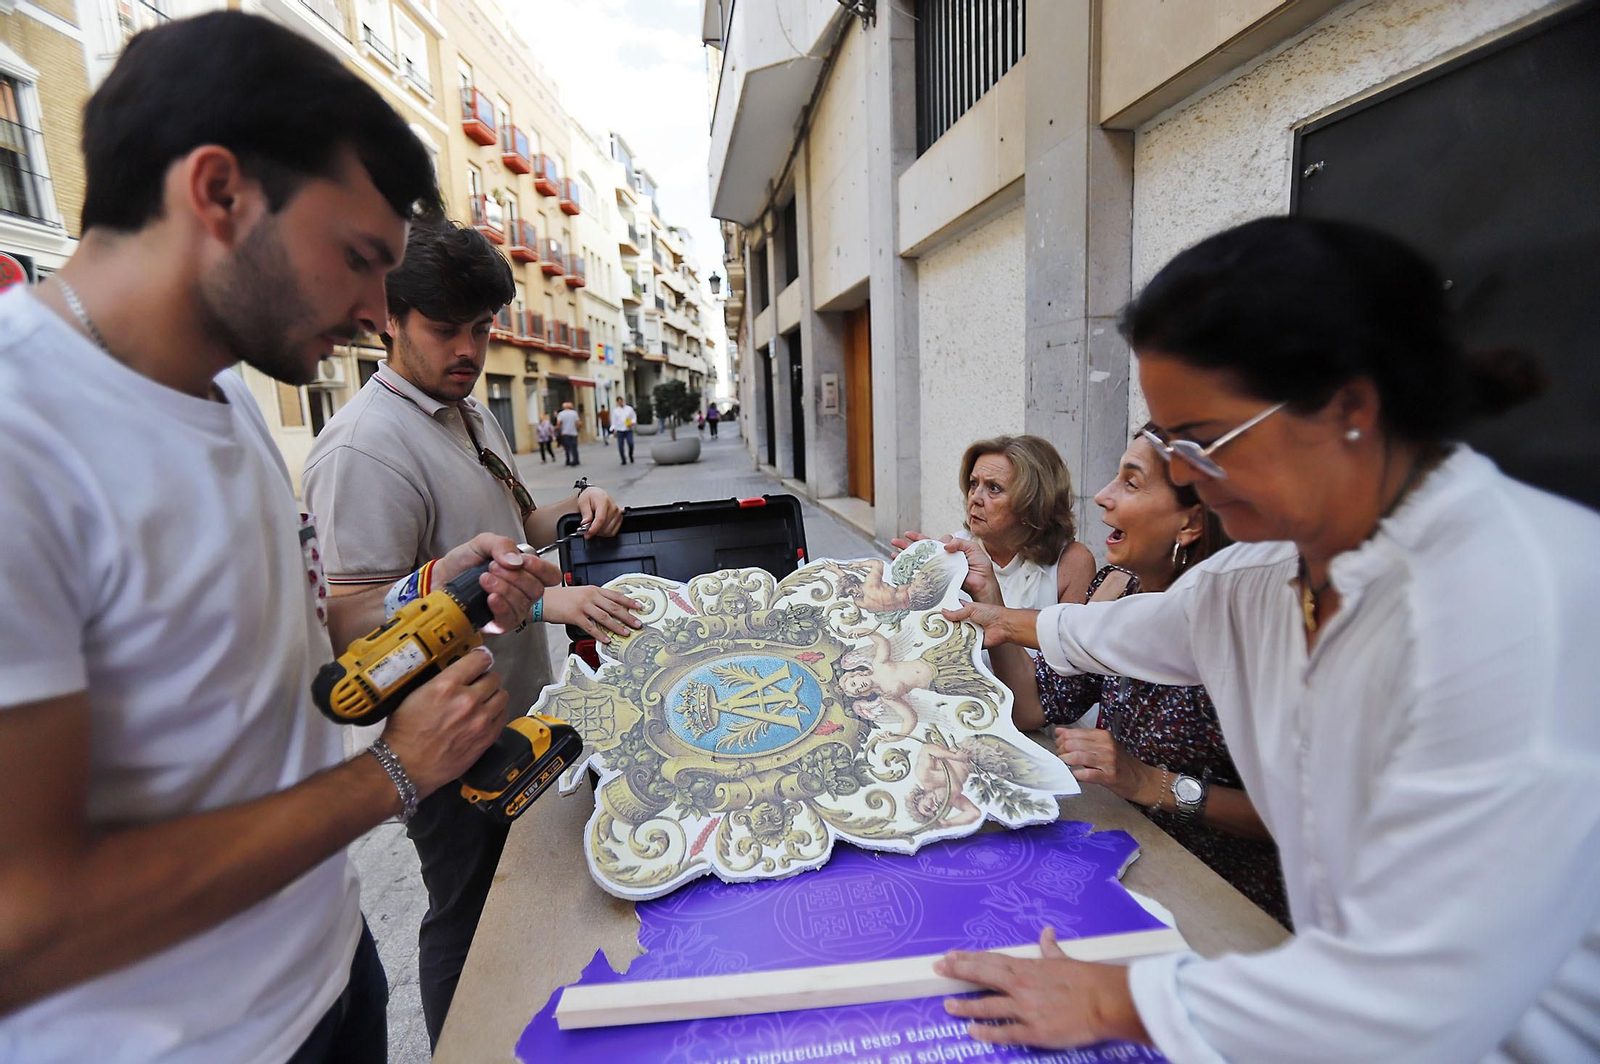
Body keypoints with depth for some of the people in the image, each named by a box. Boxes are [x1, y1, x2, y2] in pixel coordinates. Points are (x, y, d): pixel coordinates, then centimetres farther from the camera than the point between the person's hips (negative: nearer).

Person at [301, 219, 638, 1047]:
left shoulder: (473, 415, 8)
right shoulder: (367, 443, -22)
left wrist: (575, 509, -2)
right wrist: (539, 602, -31)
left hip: (518, 713, 9)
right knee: (468, 915, 12)